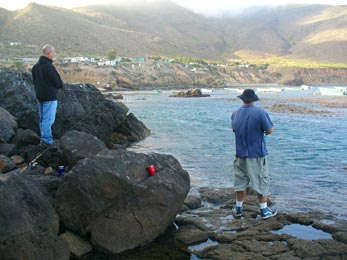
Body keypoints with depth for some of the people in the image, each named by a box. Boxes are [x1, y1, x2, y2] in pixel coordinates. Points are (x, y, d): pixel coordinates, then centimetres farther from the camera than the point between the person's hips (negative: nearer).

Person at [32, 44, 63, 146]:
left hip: (39, 96, 9)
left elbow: (35, 81, 16)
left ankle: (44, 139, 23)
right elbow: (58, 83, -16)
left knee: (43, 118, 15)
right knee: (49, 119, -5)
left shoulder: (35, 66, 10)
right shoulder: (49, 66, -19)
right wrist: (59, 85, 4)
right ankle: (46, 140, -3)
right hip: (50, 97, -9)